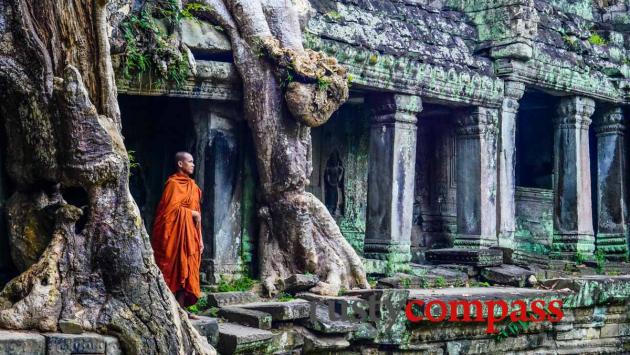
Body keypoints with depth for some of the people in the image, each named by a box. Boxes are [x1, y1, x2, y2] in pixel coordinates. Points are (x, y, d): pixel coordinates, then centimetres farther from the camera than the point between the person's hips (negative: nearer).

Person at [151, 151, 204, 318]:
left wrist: (199, 239, 14)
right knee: (177, 270, -8)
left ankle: (181, 309, 6)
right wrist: (192, 213, -8)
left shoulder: (191, 185, 18)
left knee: (187, 270, 4)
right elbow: (170, 209, -15)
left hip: (190, 235, 8)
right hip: (178, 233, -8)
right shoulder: (173, 183, -6)